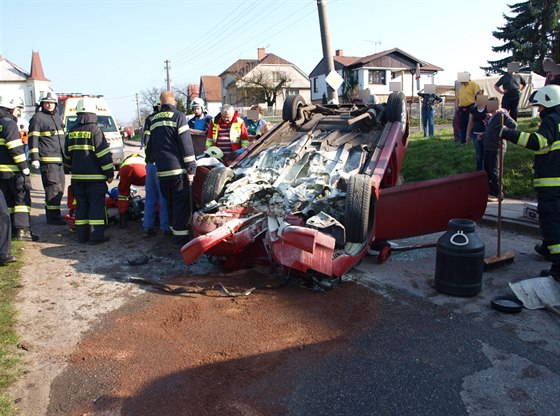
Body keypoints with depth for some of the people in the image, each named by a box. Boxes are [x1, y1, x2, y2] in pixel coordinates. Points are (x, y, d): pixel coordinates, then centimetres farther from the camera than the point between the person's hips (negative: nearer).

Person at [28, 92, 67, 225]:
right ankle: (53, 217, -4)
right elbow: (33, 139, -9)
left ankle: (52, 214, 22)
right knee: (54, 187, -10)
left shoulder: (57, 117, 20)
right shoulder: (38, 117, -4)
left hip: (59, 159, 8)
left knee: (60, 187, 11)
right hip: (47, 159, -8)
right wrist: (34, 158, -16)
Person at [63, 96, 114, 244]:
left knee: (81, 205, 11)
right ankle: (96, 235, -3)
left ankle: (82, 235, 14)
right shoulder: (94, 130, -10)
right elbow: (104, 154, -13)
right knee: (97, 205, -2)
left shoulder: (72, 132, 9)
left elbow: (67, 155, 18)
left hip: (77, 177, 6)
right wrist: (110, 173, -6)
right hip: (95, 177, -6)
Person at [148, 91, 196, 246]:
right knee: (182, 202, -2)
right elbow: (186, 144, -11)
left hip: (161, 169, 6)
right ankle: (181, 234, -4)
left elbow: (150, 145, 20)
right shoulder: (178, 116, -5)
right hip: (178, 168, -6)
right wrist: (191, 168, -10)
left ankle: (175, 229, 25)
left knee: (170, 201, 17)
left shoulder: (153, 120, 15)